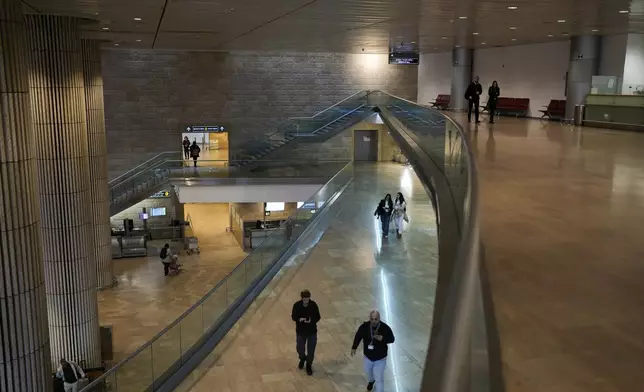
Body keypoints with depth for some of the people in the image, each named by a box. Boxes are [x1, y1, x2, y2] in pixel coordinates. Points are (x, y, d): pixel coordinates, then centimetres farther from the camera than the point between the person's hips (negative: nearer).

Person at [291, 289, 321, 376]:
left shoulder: (313, 305, -16)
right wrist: (299, 319, -25)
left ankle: (309, 365, 34)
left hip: (312, 331, -1)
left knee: (311, 349, 10)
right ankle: (302, 359, 50)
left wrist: (311, 320, -27)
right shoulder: (297, 305, -15)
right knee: (300, 348, 16)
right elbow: (294, 317, -5)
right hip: (300, 331, 1)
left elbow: (317, 317, -8)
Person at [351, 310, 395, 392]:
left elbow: (392, 339, -15)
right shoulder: (364, 326, -20)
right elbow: (358, 336, -3)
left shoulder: (385, 328, -26)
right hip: (368, 357, 4)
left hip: (380, 359, -4)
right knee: (368, 372, 31)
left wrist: (382, 338, -34)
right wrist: (354, 347, 5)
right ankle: (371, 381, 65)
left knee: (379, 379, 4)